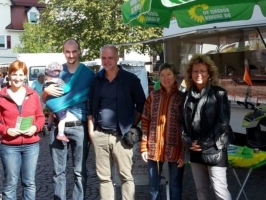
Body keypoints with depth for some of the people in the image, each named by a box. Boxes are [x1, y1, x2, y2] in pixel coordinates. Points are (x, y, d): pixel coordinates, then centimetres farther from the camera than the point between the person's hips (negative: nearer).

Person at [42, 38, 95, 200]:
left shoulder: (88, 74, 3)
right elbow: (45, 100, 14)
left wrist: (92, 126, -7)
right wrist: (47, 90, -8)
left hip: (79, 127, -2)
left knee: (80, 171, 4)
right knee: (58, 171, 8)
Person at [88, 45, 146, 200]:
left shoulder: (130, 79, -2)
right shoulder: (96, 80, 8)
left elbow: (141, 105, 3)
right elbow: (91, 107, 13)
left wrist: (133, 125, 0)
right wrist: (91, 130, 7)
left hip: (121, 135, -3)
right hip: (100, 135, 3)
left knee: (126, 176, 3)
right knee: (104, 177, 10)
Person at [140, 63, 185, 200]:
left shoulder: (182, 97, -3)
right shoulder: (153, 96, 5)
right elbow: (145, 122, 5)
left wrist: (184, 152, -8)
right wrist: (144, 147, -1)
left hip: (175, 150, -2)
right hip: (154, 149, 3)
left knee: (175, 186, 11)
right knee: (153, 186, 14)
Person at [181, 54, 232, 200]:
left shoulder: (219, 93, -5)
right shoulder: (188, 94, 9)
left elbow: (223, 122, -11)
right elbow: (183, 121, 9)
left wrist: (205, 143, -15)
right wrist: (188, 141, -5)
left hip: (214, 149, -5)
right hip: (195, 150, 5)